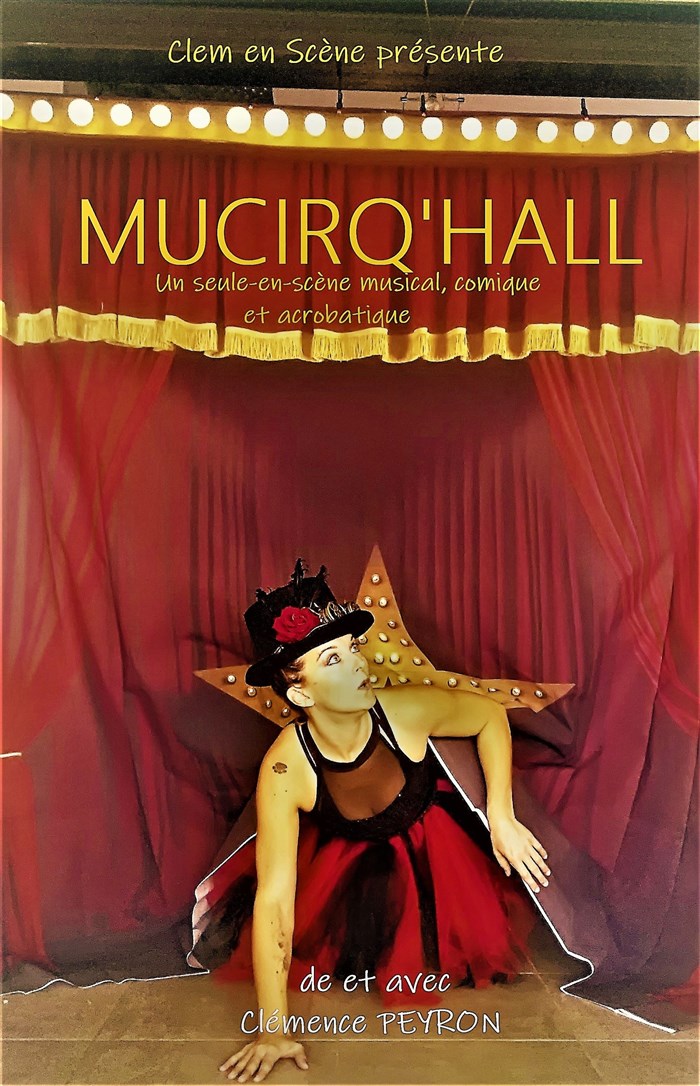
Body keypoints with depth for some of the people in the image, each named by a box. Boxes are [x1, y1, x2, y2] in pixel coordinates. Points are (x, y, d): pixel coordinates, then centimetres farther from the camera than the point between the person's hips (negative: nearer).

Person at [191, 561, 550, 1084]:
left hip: (433, 839, 0)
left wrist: (503, 819, -19)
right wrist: (274, 1030, -32)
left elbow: (489, 714, -13)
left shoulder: (406, 710, -33)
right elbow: (274, 900, -32)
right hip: (343, 855, 0)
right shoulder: (284, 769, -35)